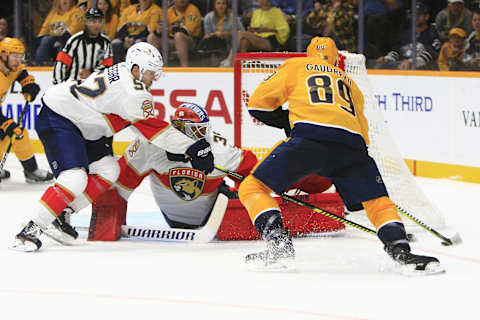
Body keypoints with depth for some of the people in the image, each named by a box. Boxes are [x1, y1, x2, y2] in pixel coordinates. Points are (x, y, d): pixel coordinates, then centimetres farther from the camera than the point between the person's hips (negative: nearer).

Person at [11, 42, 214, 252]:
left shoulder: (121, 72, 7)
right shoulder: (132, 91, -23)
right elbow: (154, 129, -21)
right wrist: (193, 148, -18)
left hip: (78, 121, 11)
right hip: (56, 119, -11)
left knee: (108, 170, 6)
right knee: (75, 178, -23)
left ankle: (62, 214, 8)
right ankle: (32, 229, -20)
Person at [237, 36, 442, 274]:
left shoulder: (294, 66, 26)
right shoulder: (350, 83, 36)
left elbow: (258, 103, 22)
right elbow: (362, 129, 33)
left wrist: (288, 120, 36)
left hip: (309, 137, -4)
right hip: (351, 142, 4)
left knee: (253, 187, 6)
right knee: (378, 200, 19)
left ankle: (278, 244, -13)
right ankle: (400, 250, -3)